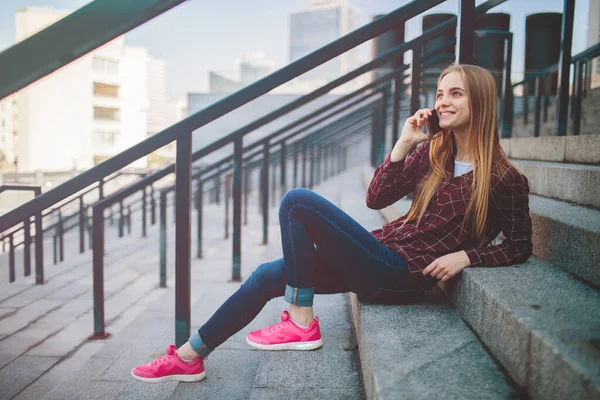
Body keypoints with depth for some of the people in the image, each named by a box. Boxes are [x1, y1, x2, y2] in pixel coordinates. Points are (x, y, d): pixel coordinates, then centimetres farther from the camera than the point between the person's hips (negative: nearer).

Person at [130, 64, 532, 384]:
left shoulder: (506, 180, -5)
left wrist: (466, 256, -12)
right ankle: (190, 356, 14)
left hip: (401, 274, -7)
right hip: (379, 261, 7)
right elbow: (377, 198, 4)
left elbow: (520, 246, 2)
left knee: (297, 200, -20)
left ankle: (301, 323, -9)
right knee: (268, 276, 0)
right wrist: (404, 144, -3)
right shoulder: (432, 151, 11)